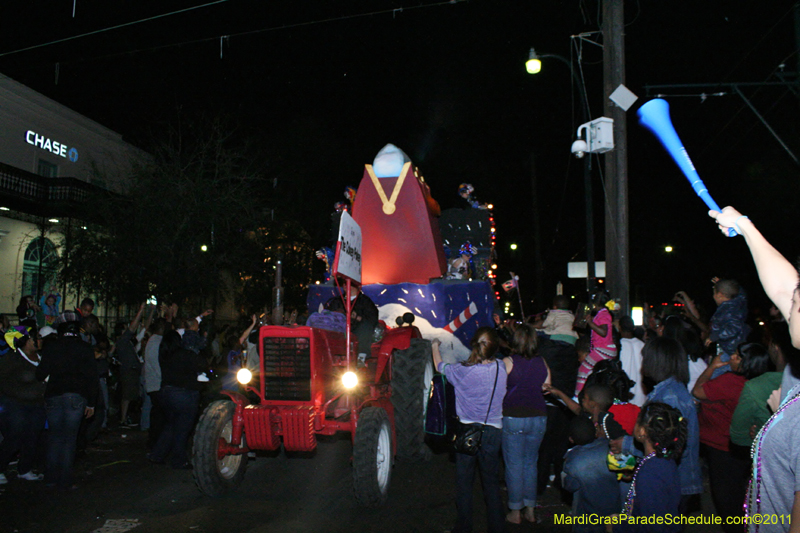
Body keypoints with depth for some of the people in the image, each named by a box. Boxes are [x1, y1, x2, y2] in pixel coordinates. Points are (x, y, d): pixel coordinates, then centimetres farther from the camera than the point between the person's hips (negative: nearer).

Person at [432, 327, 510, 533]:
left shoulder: (461, 371, -14)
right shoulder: (501, 369, -9)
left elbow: (440, 366, 6)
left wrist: (435, 346, 23)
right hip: (493, 431, 2)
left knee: (464, 481, 13)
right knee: (491, 482, 13)